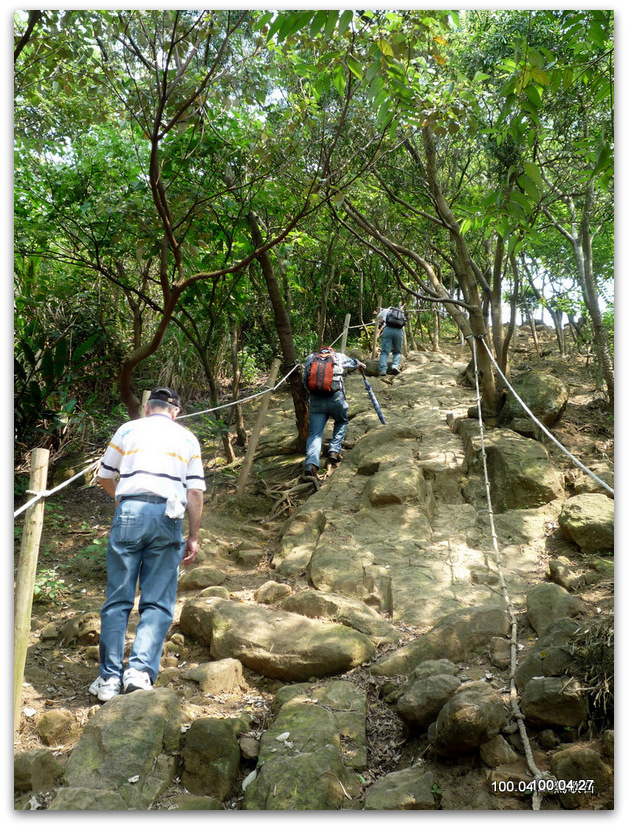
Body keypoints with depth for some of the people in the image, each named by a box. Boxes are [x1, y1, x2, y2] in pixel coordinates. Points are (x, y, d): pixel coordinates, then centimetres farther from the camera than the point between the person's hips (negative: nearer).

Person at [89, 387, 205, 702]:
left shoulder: (128, 430, 17)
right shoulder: (188, 438, 18)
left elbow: (104, 477, 22)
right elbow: (195, 492, 10)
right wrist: (193, 537, 14)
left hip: (130, 511, 0)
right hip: (168, 515, 0)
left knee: (118, 599, 5)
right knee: (157, 604, 4)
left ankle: (110, 678, 5)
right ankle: (141, 670, -10)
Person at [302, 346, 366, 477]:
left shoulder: (310, 358, 17)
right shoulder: (339, 357, 17)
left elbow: (305, 380, 16)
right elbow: (353, 362, 38)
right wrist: (361, 365, 60)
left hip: (315, 400, 1)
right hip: (335, 398, -1)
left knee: (314, 433, 0)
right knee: (342, 422, 27)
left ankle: (311, 464, -21)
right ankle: (334, 451, 12)